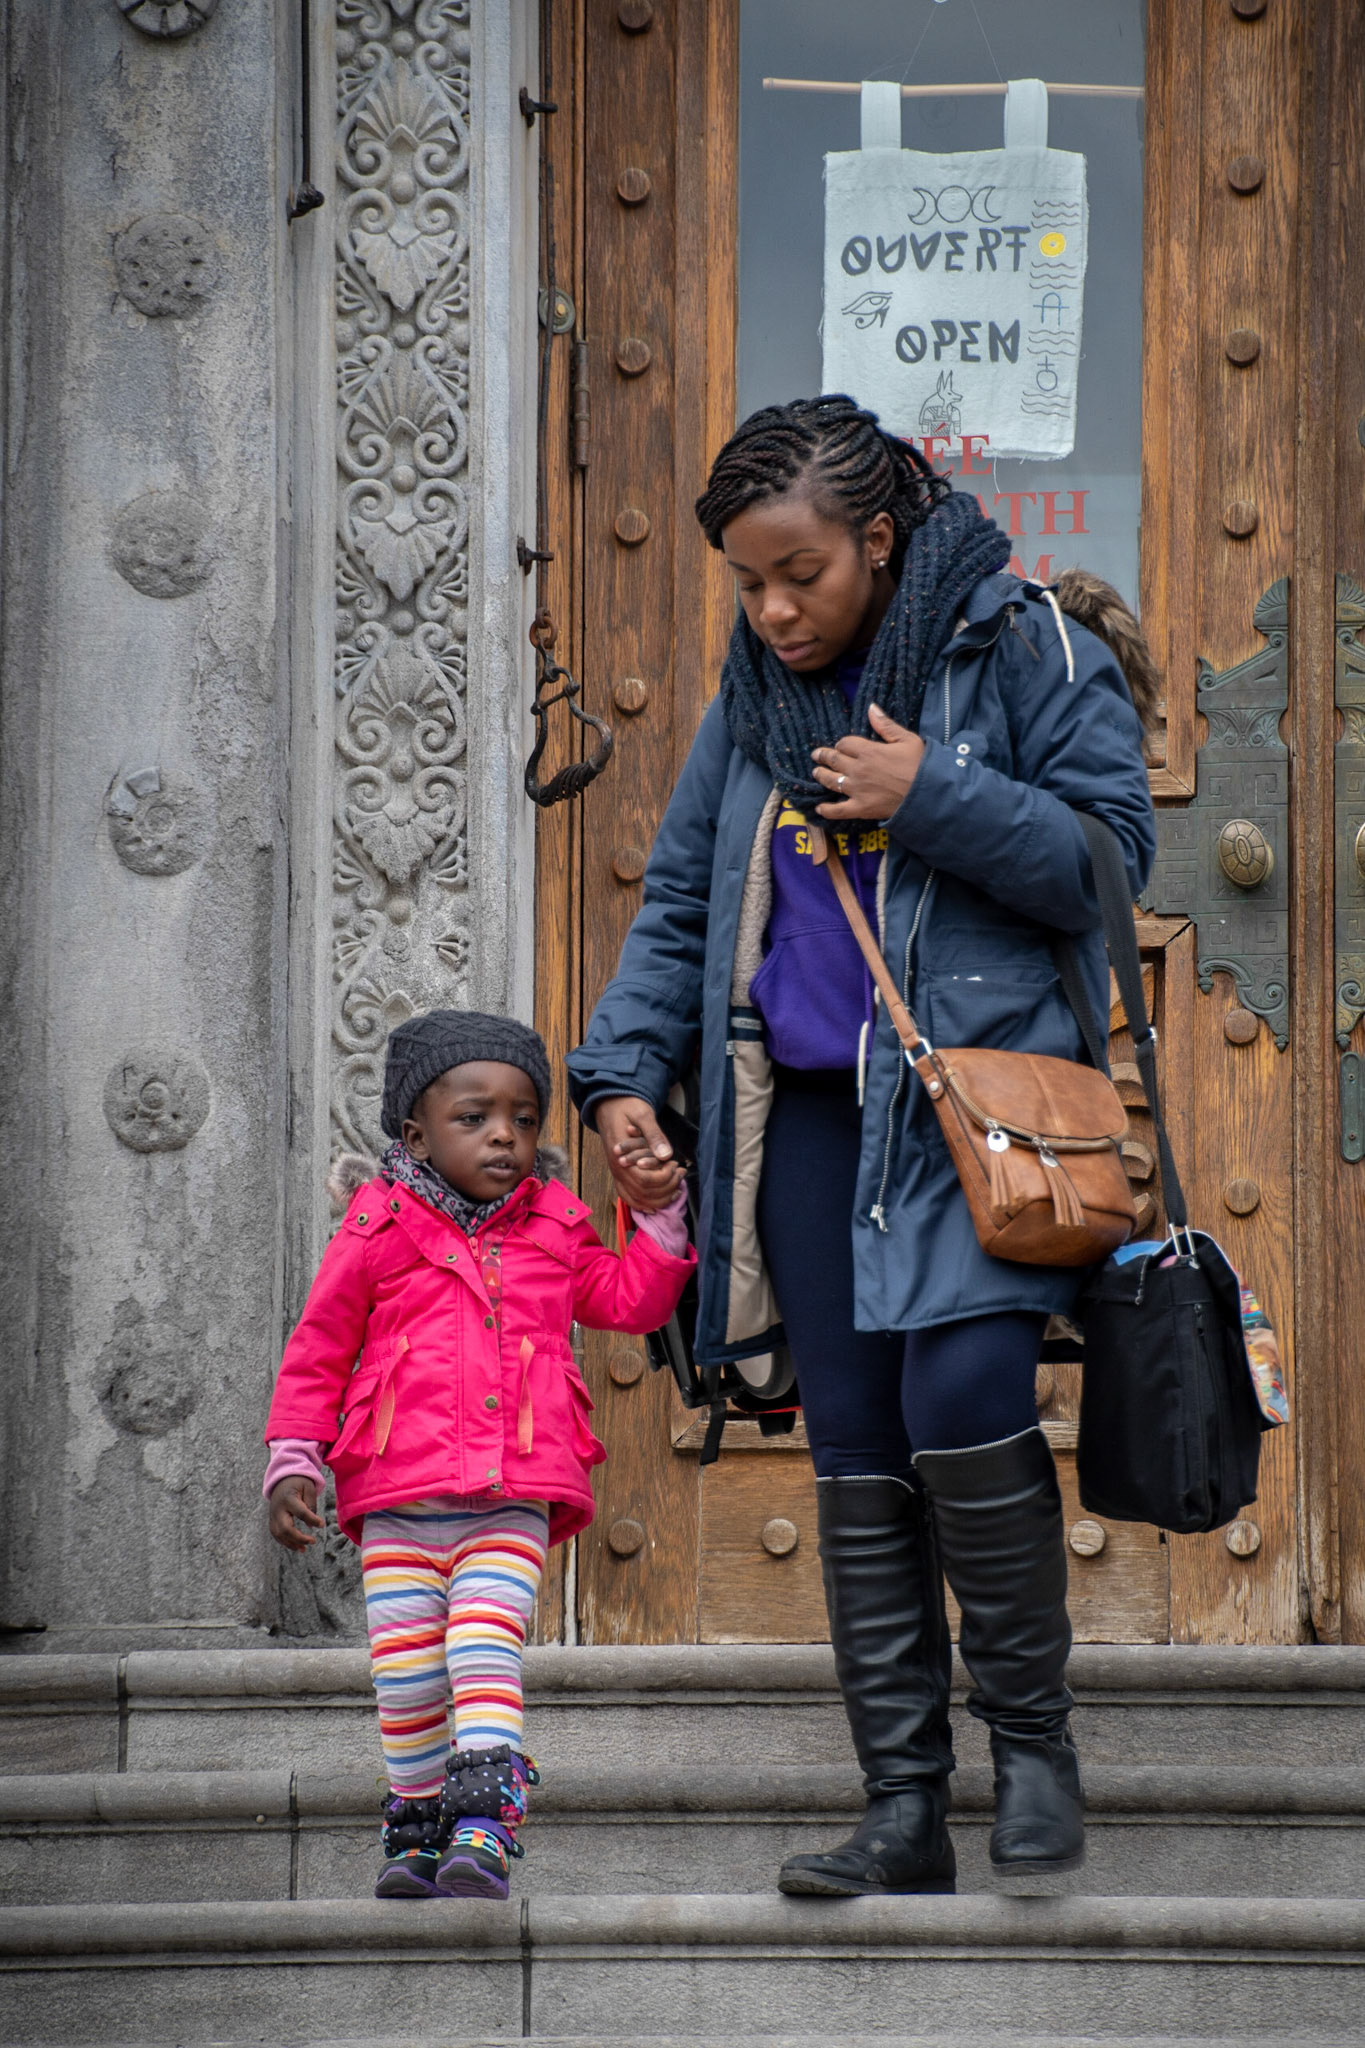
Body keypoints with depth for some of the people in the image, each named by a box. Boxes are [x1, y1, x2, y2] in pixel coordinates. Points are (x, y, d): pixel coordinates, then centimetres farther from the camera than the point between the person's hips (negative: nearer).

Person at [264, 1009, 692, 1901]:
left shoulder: (553, 1229, 13)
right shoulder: (380, 1229, 5)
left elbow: (631, 1300, 22)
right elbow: (317, 1352, 8)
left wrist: (660, 1220, 9)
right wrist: (293, 1462, 3)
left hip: (513, 1500, 0)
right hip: (397, 1496, 0)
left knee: (489, 1654, -14)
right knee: (406, 1669, 3)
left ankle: (482, 1833, -21)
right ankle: (415, 1831, 18)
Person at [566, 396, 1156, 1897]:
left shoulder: (1019, 645, -2)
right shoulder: (755, 696, 13)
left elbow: (1109, 852, -5)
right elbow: (679, 898, 20)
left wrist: (935, 798, -14)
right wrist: (622, 1069, 9)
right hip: (810, 1107, 5)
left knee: (962, 1399, -20)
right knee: (854, 1451, 3)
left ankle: (1032, 1732, 1)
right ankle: (903, 1808, 8)